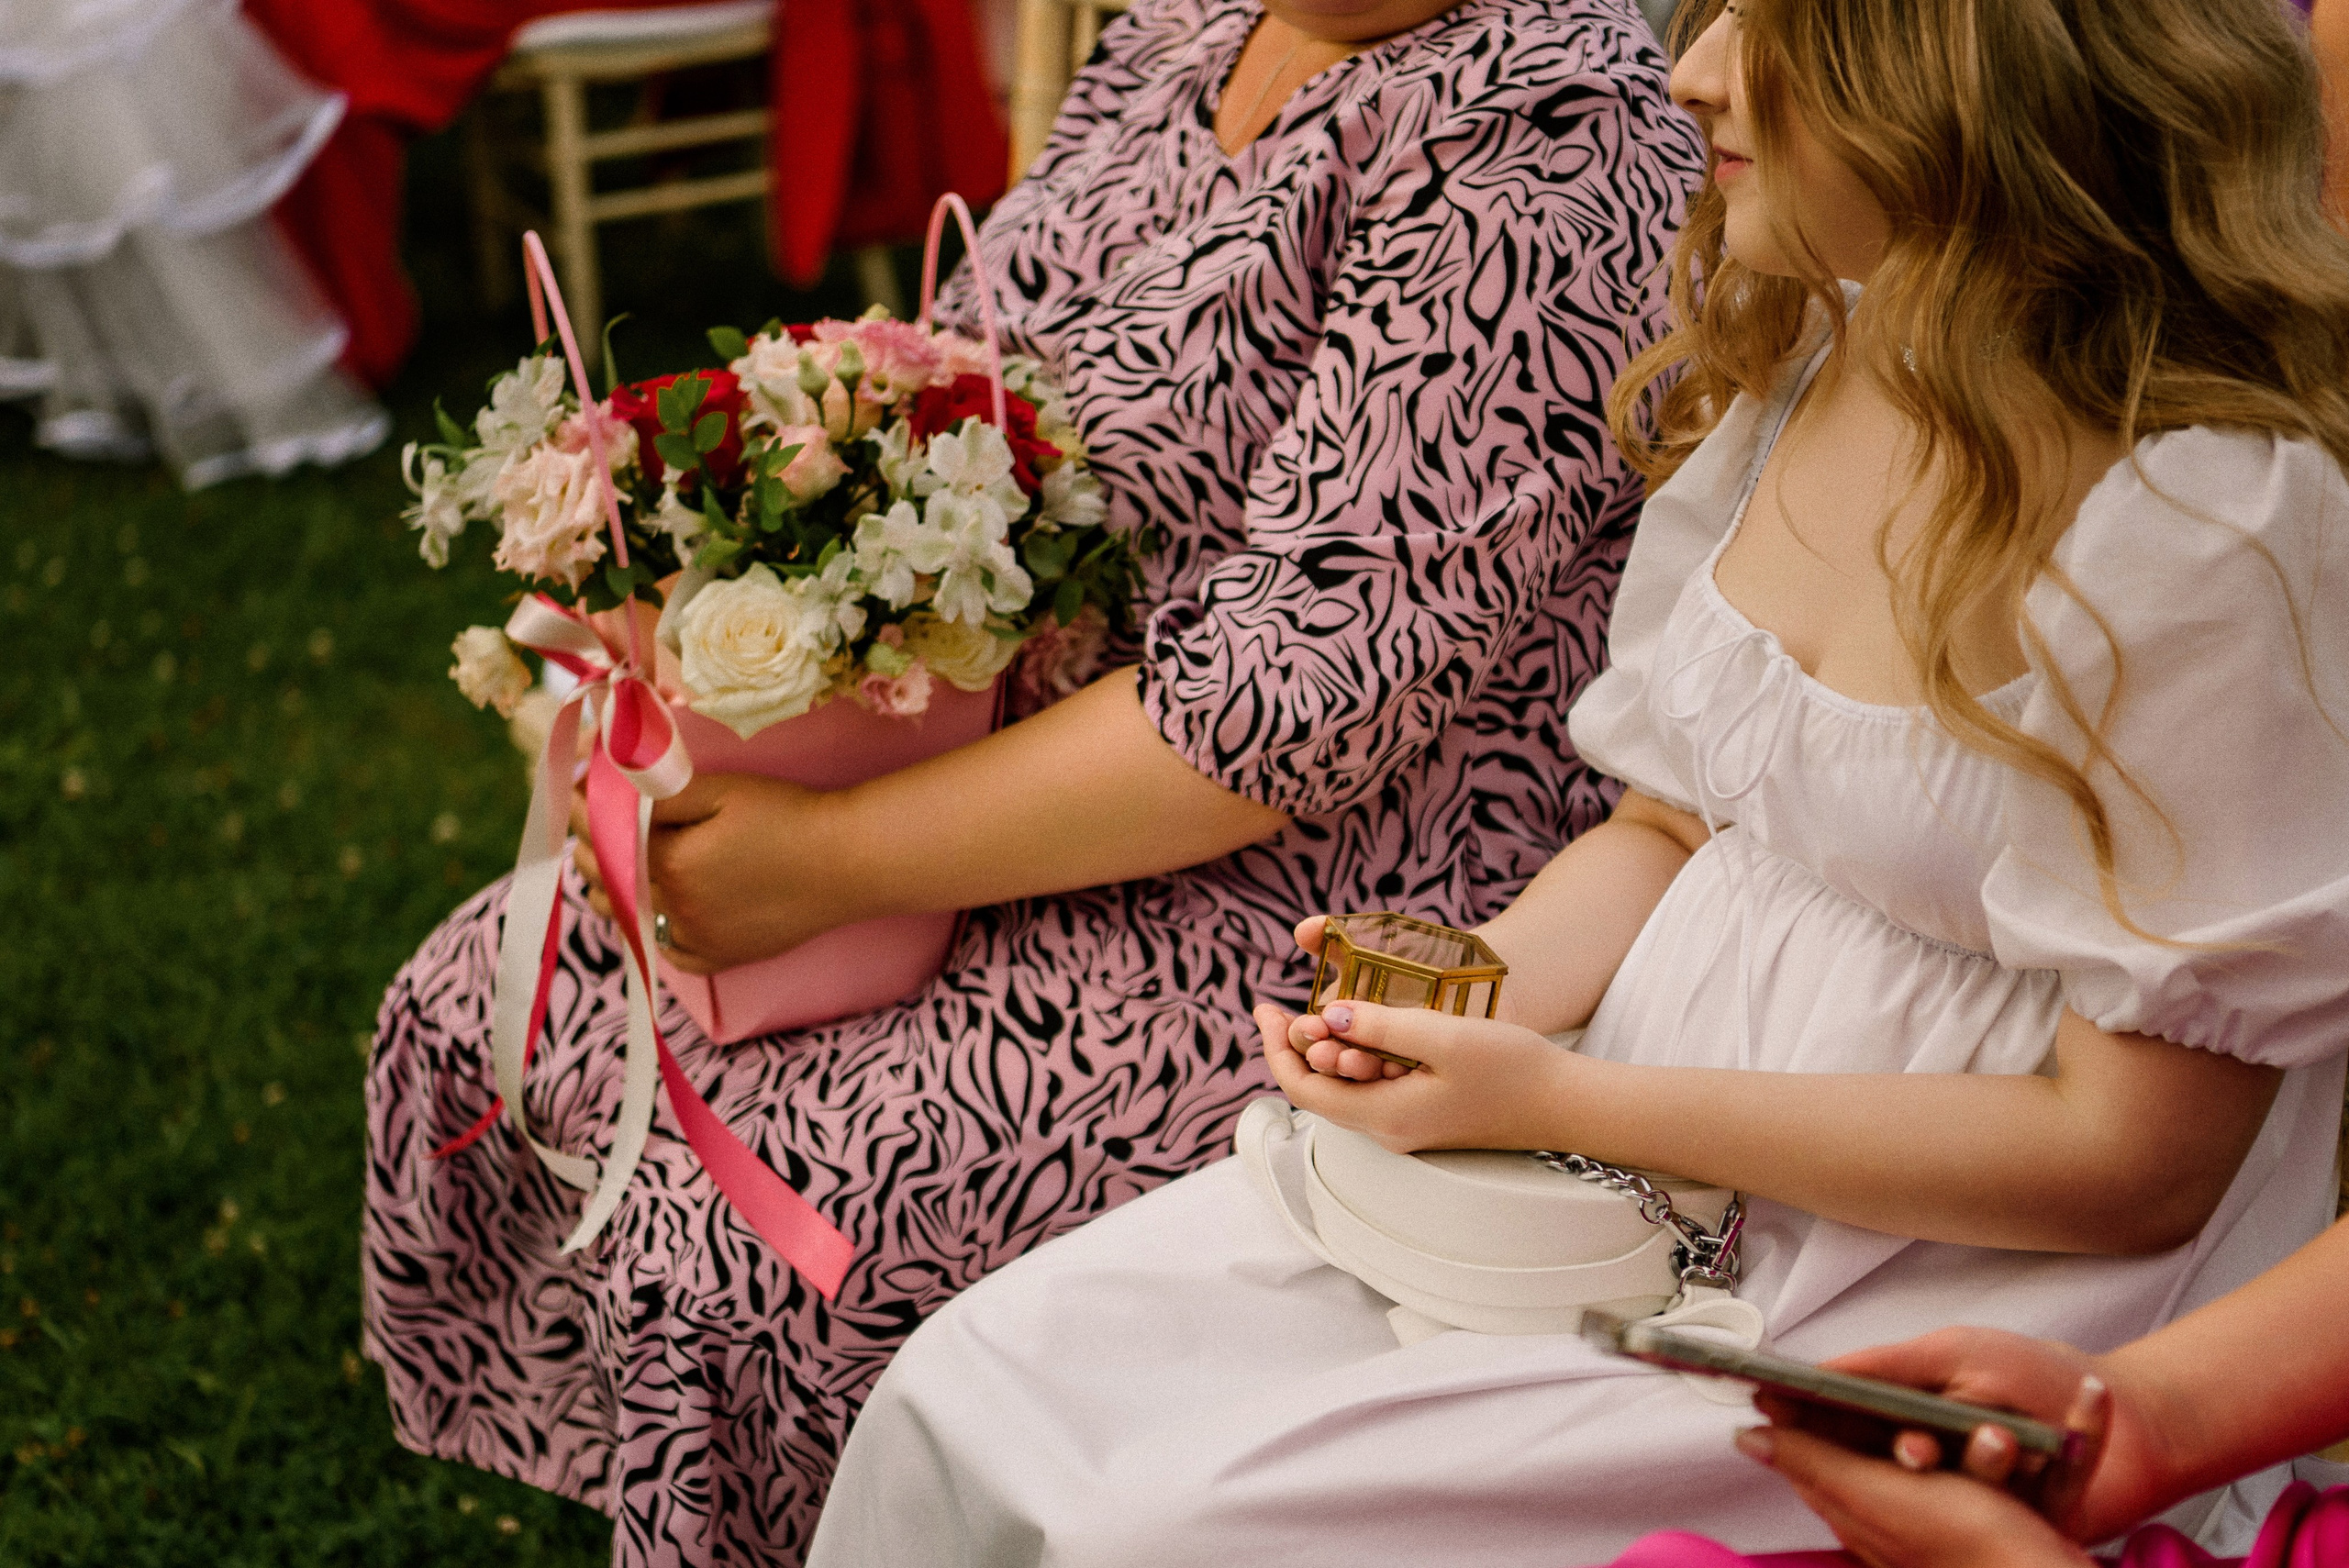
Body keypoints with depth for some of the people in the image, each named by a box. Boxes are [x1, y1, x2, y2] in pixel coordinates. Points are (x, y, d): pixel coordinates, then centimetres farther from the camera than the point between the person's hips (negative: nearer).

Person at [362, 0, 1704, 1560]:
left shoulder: (1538, 129, -21)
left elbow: (1315, 686, -26)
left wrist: (832, 858, -21)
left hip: (1308, 890, -9)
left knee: (736, 1239, -20)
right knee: (475, 1004, 8)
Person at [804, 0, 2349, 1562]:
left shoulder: (2217, 522, -21)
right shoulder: (1791, 362, 4)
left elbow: (2129, 1164, -19)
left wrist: (1558, 1099, -19)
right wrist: (1458, 1000, -8)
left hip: (1920, 1311, -7)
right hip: (1629, 1163, 7)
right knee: (963, 1405, -3)